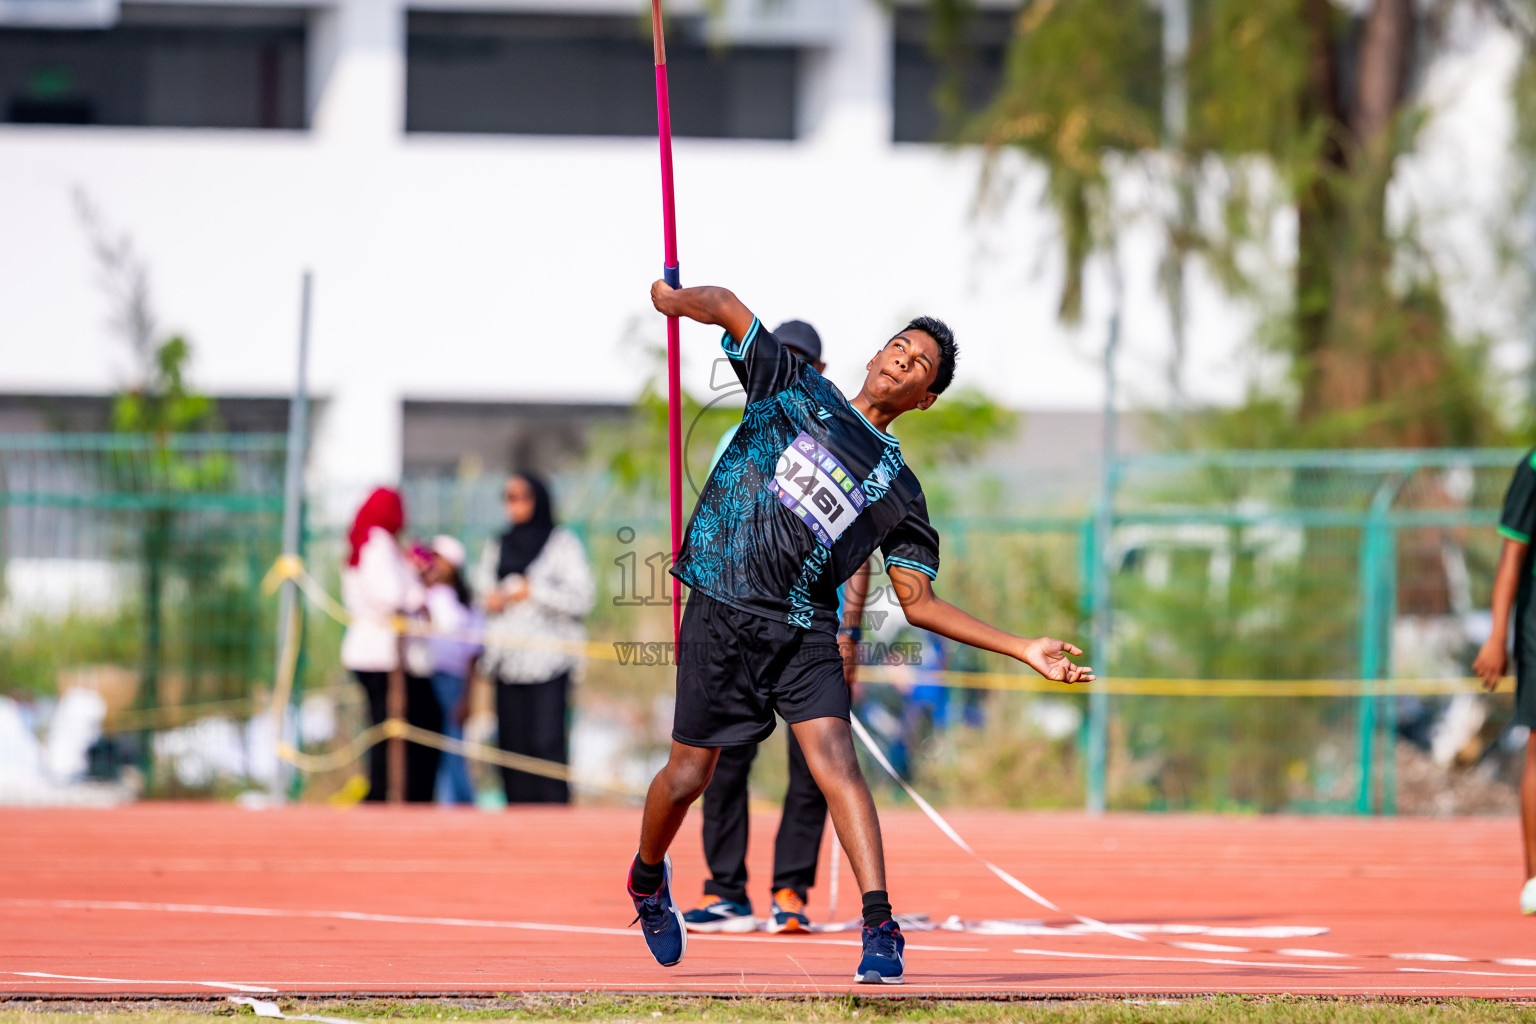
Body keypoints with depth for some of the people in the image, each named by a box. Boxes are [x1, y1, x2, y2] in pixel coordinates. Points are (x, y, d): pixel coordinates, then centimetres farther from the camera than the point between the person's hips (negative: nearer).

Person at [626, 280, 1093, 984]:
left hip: (806, 630, 1)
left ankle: (880, 930, -24)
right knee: (690, 773, 4)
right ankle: (648, 877, 34)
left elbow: (918, 602, 10)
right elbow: (724, 307, 12)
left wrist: (1024, 650, 3)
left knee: (834, 760, -18)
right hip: (722, 609, -1)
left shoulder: (898, 489, 12)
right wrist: (672, 299, -2)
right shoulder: (796, 387, 11)